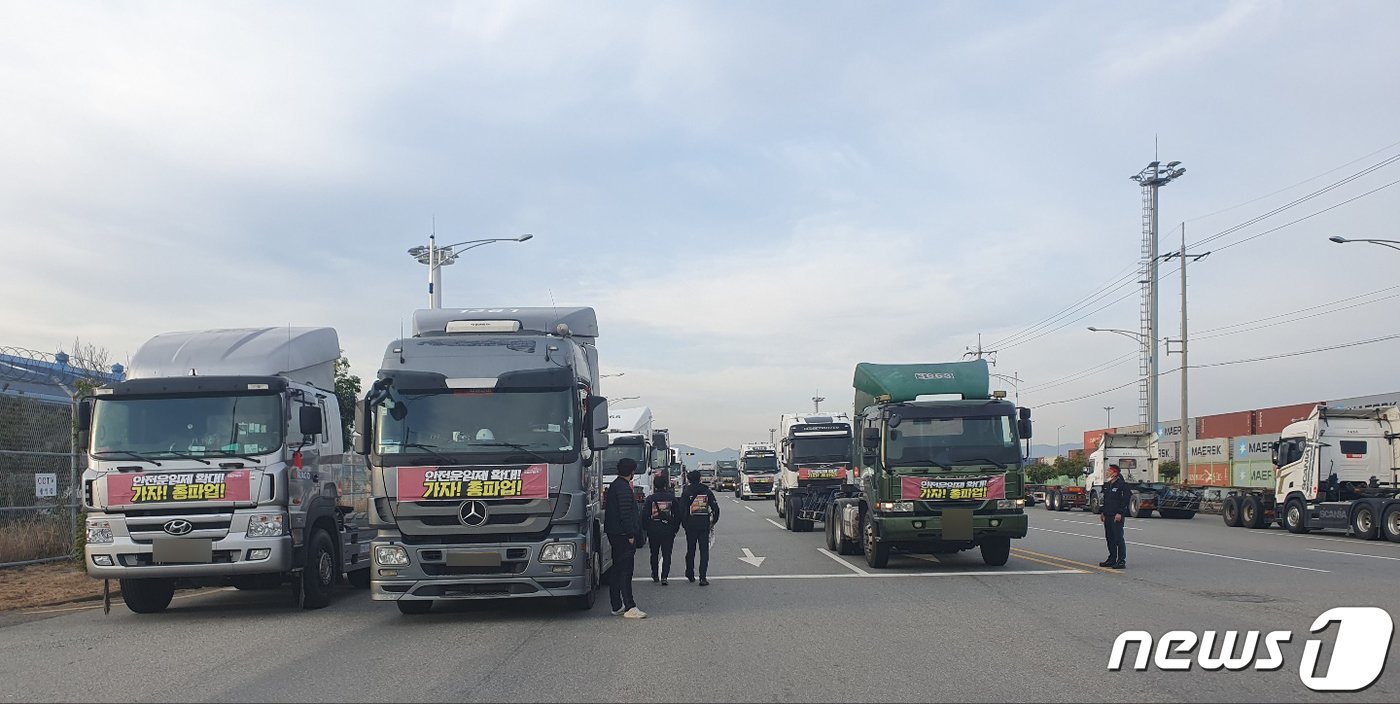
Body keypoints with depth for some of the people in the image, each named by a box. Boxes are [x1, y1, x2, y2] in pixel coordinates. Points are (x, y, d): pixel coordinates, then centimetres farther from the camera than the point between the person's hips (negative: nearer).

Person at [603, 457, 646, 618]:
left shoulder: (614, 485, 16)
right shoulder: (623, 488, -16)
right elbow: (626, 513, -20)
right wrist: (631, 535, -17)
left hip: (614, 534, 10)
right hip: (623, 534, -10)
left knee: (617, 570, 13)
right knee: (625, 571, -11)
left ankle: (617, 607, 17)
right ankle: (630, 608, -12)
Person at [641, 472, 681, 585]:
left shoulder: (650, 499, -6)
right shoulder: (672, 498, -2)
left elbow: (644, 516, -5)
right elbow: (677, 515, 3)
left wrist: (645, 529, 7)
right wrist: (675, 529, 12)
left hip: (653, 530, 0)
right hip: (668, 530, 0)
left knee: (654, 554, 16)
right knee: (666, 554, 2)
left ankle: (655, 575, 24)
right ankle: (664, 576, -9)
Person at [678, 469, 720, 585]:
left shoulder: (686, 493, -4)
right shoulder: (707, 492, 1)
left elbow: (681, 510, -8)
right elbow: (716, 508, 0)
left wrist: (684, 524, 2)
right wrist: (713, 522, 11)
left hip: (691, 526, 0)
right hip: (704, 526, 0)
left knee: (690, 550, 15)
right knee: (704, 552, 2)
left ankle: (690, 575, 23)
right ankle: (702, 578, -7)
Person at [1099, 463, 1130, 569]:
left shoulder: (1122, 485, -9)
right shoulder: (1107, 485, 16)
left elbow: (1126, 499, -14)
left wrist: (1120, 513, -18)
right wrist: (1102, 512, 17)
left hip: (1117, 517, -9)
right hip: (1107, 516, 9)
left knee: (1118, 538, -8)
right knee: (1109, 538, 12)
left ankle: (1122, 561, -5)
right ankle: (1112, 559, 21)